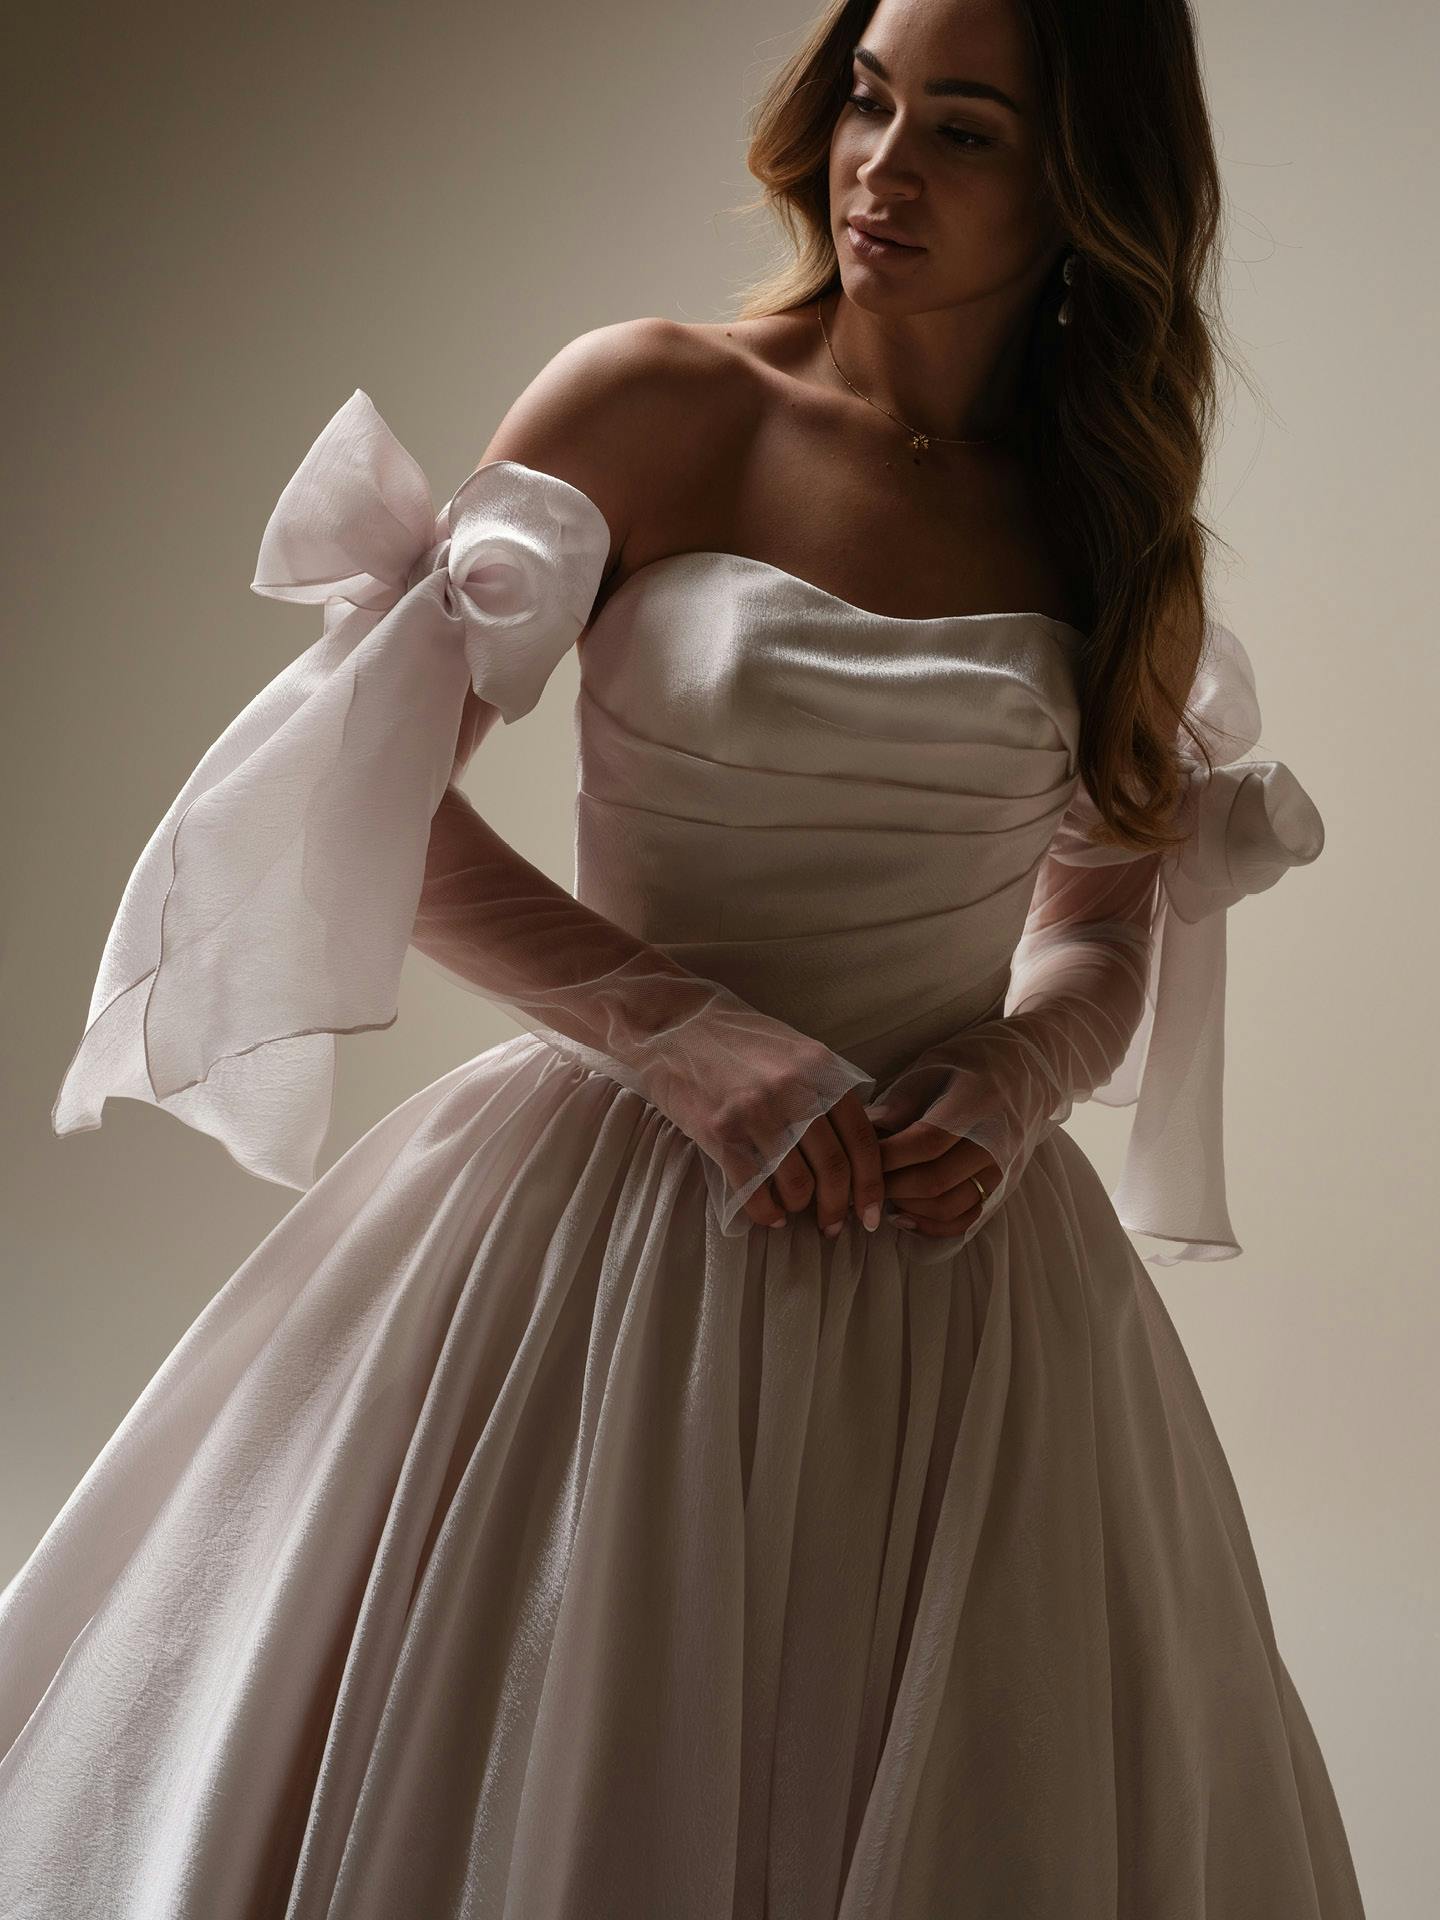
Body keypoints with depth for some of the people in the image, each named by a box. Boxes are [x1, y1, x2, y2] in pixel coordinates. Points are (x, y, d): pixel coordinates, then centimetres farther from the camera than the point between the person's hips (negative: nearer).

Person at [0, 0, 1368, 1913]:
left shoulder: (1111, 522, 6)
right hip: (620, 1218, -2)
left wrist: (1014, 1082, -8)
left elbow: (1111, 931, 14)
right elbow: (368, 786, -9)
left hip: (964, 1259, 3)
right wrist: (696, 1038, -16)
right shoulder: (660, 401, -4)